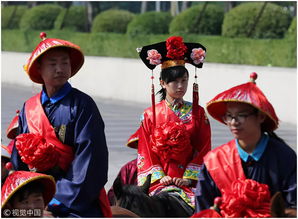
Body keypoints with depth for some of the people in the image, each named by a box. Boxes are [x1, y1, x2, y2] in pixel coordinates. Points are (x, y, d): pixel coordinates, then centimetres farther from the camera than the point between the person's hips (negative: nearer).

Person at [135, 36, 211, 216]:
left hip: (188, 181, 0)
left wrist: (188, 178, -6)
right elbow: (145, 153, 8)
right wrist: (159, 177, -6)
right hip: (159, 181, 0)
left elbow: (203, 150, 6)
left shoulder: (197, 113, 11)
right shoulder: (150, 115, 11)